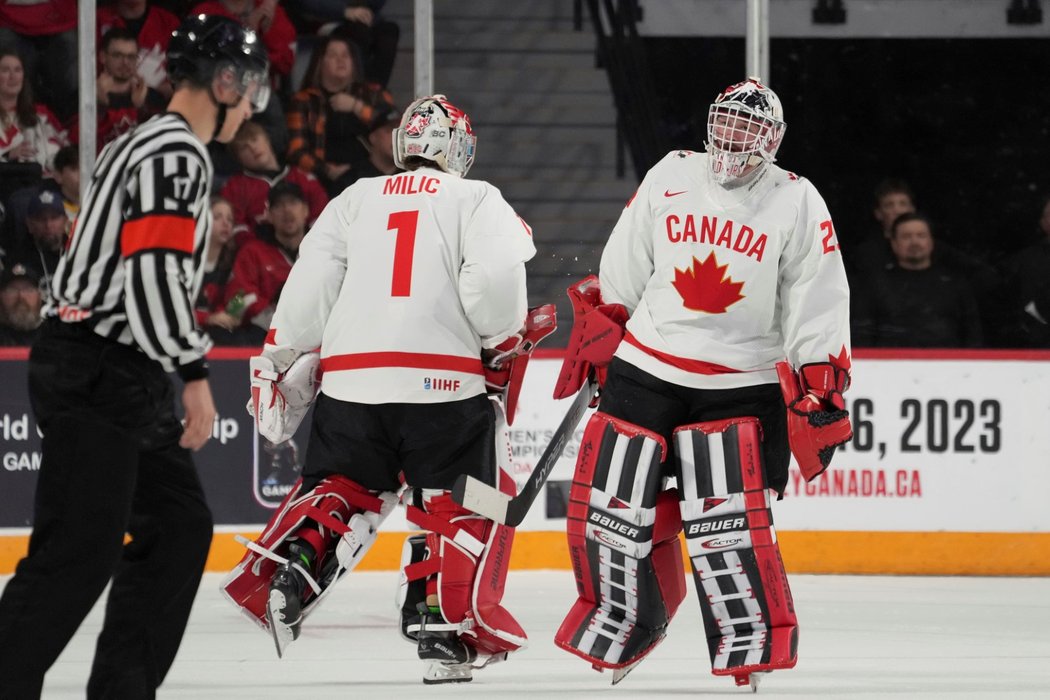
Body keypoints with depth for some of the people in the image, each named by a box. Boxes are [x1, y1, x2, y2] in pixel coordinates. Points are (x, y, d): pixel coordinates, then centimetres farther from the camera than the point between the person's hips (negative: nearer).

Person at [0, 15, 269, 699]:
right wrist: (194, 373, -21)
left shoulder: (141, 145, 20)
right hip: (96, 375, -11)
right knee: (80, 548, -13)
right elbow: (156, 270, -23)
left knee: (181, 526, 13)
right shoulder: (178, 155, -13)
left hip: (122, 377, 11)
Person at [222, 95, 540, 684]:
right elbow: (496, 272, -10)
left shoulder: (355, 200, 18)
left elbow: (309, 285, 10)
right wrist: (505, 343, 4)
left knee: (339, 490, 20)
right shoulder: (477, 200, 8)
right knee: (465, 505, 8)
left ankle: (287, 575, -1)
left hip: (351, 378, 3)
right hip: (443, 382, -3)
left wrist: (279, 364, 16)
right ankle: (445, 623, -4)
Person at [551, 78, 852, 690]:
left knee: (725, 518, -15)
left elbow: (820, 312, -3)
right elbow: (621, 271, 14)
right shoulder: (670, 178, 4)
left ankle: (753, 641, -3)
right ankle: (621, 623, 21)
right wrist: (594, 333, 15)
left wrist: (821, 396, -7)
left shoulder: (798, 205, -3)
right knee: (613, 505, 2)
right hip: (644, 368, 3)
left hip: (740, 385, -3)